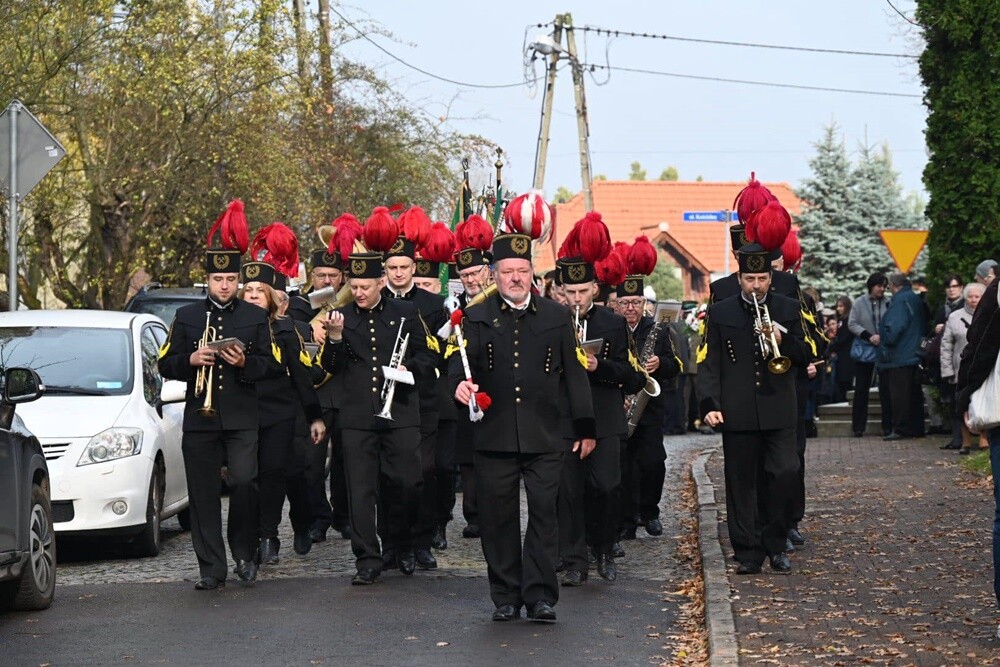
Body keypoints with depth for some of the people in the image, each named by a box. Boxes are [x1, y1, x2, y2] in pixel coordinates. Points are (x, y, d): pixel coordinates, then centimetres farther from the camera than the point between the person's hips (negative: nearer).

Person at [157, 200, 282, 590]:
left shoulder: (255, 317, 9)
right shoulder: (186, 317, 10)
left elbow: (272, 365, 7)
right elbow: (166, 365, 9)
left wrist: (245, 363, -13)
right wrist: (191, 360, -12)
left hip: (242, 419, -1)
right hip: (199, 418, 1)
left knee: (244, 482, -15)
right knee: (203, 494, 0)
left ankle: (244, 552, 6)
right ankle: (211, 569, 7)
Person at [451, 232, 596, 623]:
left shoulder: (556, 317, 9)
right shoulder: (477, 318, 7)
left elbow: (574, 374, 11)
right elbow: (461, 359, -6)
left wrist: (585, 428, 10)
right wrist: (460, 383, -30)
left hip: (543, 439, 0)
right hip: (494, 438, 0)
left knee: (544, 513, -3)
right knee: (498, 518, 4)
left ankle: (540, 595, 2)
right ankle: (506, 597, 14)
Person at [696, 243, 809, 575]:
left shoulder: (788, 308, 9)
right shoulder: (720, 313, 6)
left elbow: (805, 356, 9)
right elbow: (709, 364, 4)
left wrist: (782, 340, -11)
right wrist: (709, 405, -8)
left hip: (779, 410, 0)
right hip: (737, 412, 0)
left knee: (785, 473, -9)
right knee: (741, 483, 2)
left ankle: (775, 544, 7)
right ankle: (748, 553, 8)